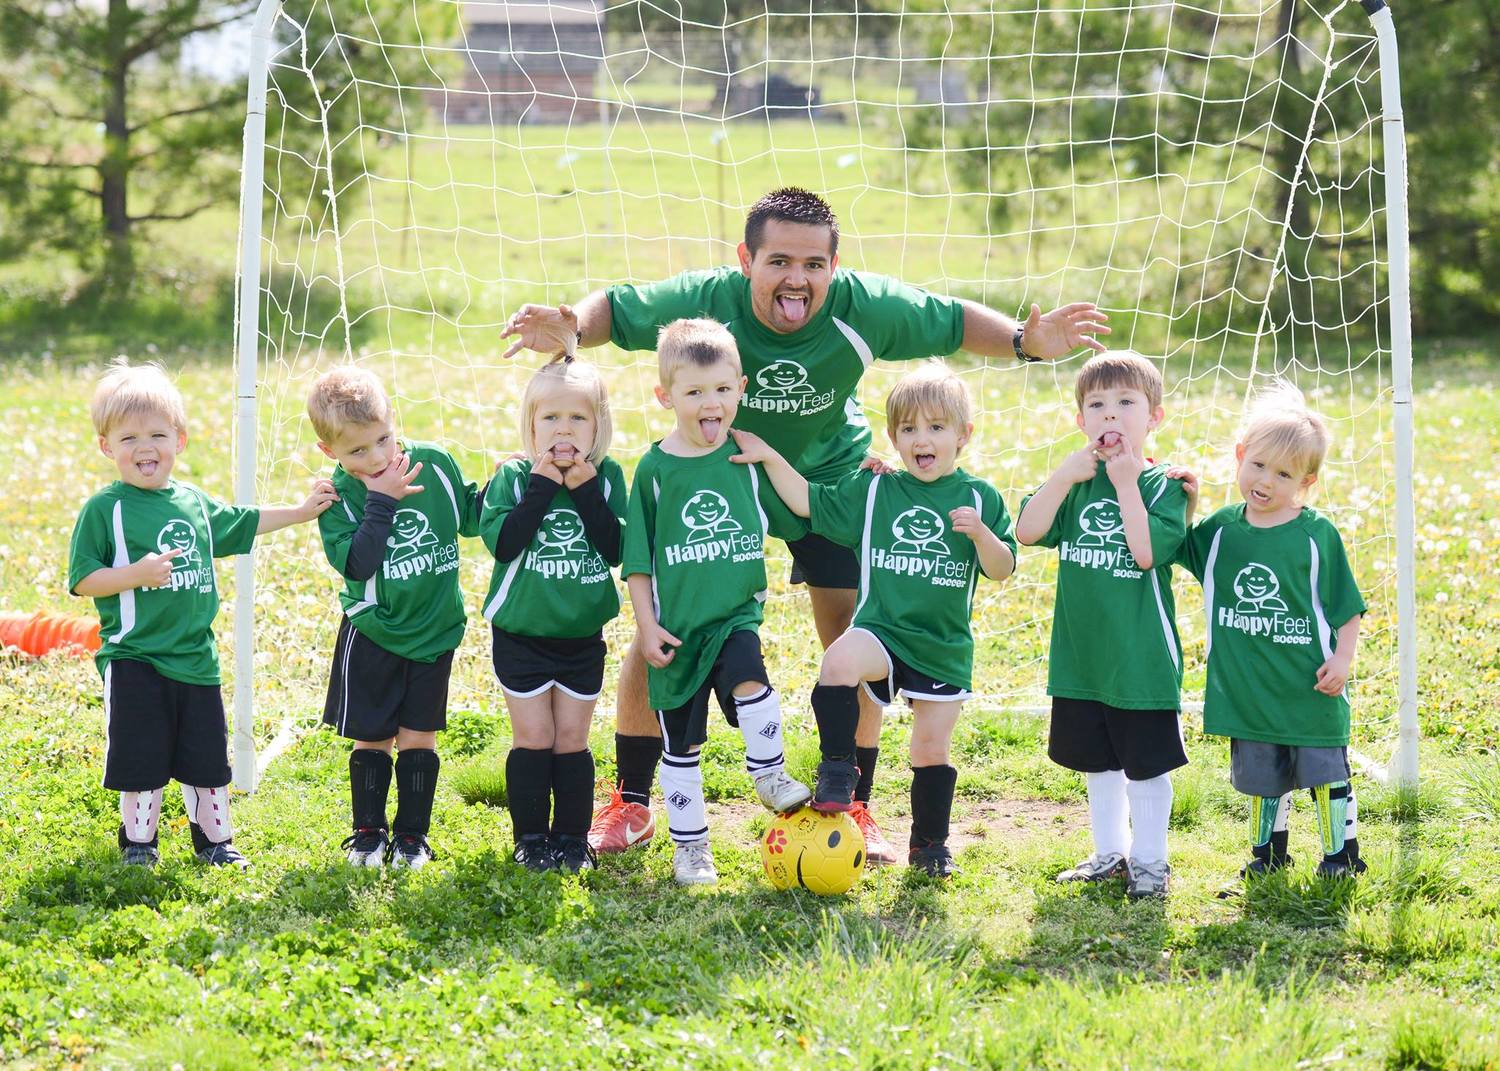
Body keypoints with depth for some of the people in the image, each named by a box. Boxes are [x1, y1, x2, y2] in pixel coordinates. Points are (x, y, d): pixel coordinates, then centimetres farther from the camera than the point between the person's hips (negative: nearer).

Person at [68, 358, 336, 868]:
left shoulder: (193, 502, 9)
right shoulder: (104, 510, -9)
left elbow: (243, 524, 28)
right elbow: (83, 580, -13)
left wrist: (301, 511, 27)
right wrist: (137, 574, -25)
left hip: (196, 658, 5)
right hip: (134, 661, -5)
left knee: (207, 758, 11)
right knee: (140, 760, 0)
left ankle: (215, 839, 25)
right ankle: (138, 841, 17)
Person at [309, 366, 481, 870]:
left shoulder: (434, 462, -7)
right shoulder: (340, 497, -13)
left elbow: (469, 517, 9)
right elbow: (356, 562, -26)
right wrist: (381, 502, -27)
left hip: (434, 630, 1)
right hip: (372, 634, -1)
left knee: (418, 737, 6)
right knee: (372, 739, 6)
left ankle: (412, 836, 16)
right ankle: (368, 833, 20)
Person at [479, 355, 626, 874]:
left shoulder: (607, 478, -2)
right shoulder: (513, 477, -7)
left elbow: (616, 548, -12)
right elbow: (502, 542, -21)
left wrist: (585, 492, -20)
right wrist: (542, 487, -23)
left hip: (583, 634, 1)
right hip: (521, 633, -1)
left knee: (572, 739, 7)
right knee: (533, 738, 3)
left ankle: (572, 838, 17)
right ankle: (531, 838, 14)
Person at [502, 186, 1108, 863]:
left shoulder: (863, 309, -27)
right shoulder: (706, 301, -31)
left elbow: (953, 322, -13)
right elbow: (615, 309, -18)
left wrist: (1026, 341, -30)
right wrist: (570, 333, -39)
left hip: (828, 476, 1)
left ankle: (853, 807, 15)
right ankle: (630, 803, 12)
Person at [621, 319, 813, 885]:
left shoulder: (747, 458, 1)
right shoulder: (655, 469, -3)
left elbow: (795, 521, 9)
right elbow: (637, 559, 2)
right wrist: (647, 624, -4)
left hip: (736, 613, 0)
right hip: (675, 624, 0)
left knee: (748, 676, -31)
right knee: (680, 743, 7)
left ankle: (769, 773, -11)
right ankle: (690, 846, 19)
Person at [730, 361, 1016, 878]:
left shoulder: (980, 499, 2)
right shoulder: (872, 491, 6)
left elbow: (1001, 570, -1)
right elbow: (808, 502, 13)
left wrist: (980, 532, -19)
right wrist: (769, 458, 3)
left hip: (944, 646, 0)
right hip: (881, 631, 0)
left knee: (931, 750, 3)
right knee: (840, 661, -32)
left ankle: (929, 844, 23)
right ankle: (837, 772, -21)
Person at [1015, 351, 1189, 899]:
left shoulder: (1161, 485, -8)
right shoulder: (1075, 480, 5)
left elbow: (1147, 550, -23)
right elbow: (1027, 530, -7)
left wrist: (1126, 484, -21)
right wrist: (1064, 477, -16)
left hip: (1142, 651, -5)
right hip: (1081, 648, 5)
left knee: (1145, 761, 4)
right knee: (1096, 759, 16)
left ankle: (1149, 859, 15)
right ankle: (1110, 852, 30)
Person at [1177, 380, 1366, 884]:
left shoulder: (1317, 535, -9)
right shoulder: (1221, 529, 1)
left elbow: (1346, 606, -4)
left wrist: (1343, 658, -12)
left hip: (1309, 688, -3)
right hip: (1249, 689, 3)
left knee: (1325, 771, 5)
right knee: (1263, 776, 15)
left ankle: (1343, 852, 20)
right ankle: (1269, 851, 31)